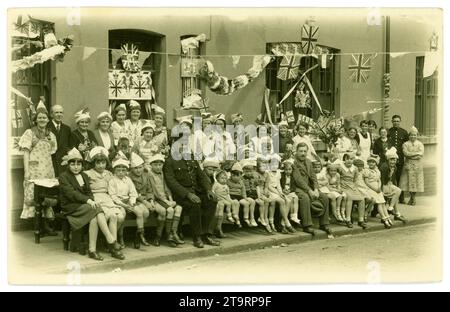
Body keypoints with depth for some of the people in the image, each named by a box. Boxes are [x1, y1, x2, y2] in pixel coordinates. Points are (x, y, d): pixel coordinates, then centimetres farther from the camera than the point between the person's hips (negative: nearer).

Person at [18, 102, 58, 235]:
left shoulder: (51, 135, 15)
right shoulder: (30, 133, 1)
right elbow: (26, 152, -4)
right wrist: (26, 170, -12)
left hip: (48, 169, 4)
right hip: (34, 169, -4)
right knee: (34, 193, -7)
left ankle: (46, 223, 7)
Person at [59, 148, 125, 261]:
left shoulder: (84, 176, 20)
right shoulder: (63, 177, -1)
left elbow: (88, 192, 13)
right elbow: (71, 193, -15)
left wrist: (91, 201, -12)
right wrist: (88, 200, -27)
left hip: (84, 206, 5)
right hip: (70, 207, -5)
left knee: (94, 217, -30)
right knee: (96, 209, -30)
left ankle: (92, 249, -31)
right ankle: (111, 241, -34)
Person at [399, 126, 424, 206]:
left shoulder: (420, 144, 7)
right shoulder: (405, 144, 6)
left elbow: (421, 155, -7)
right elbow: (406, 153, -11)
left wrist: (410, 155, -13)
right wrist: (416, 153, -11)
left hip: (417, 165, 0)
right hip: (408, 165, 0)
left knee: (415, 181, -1)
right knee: (408, 181, -2)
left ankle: (413, 197, 13)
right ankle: (411, 197, 15)